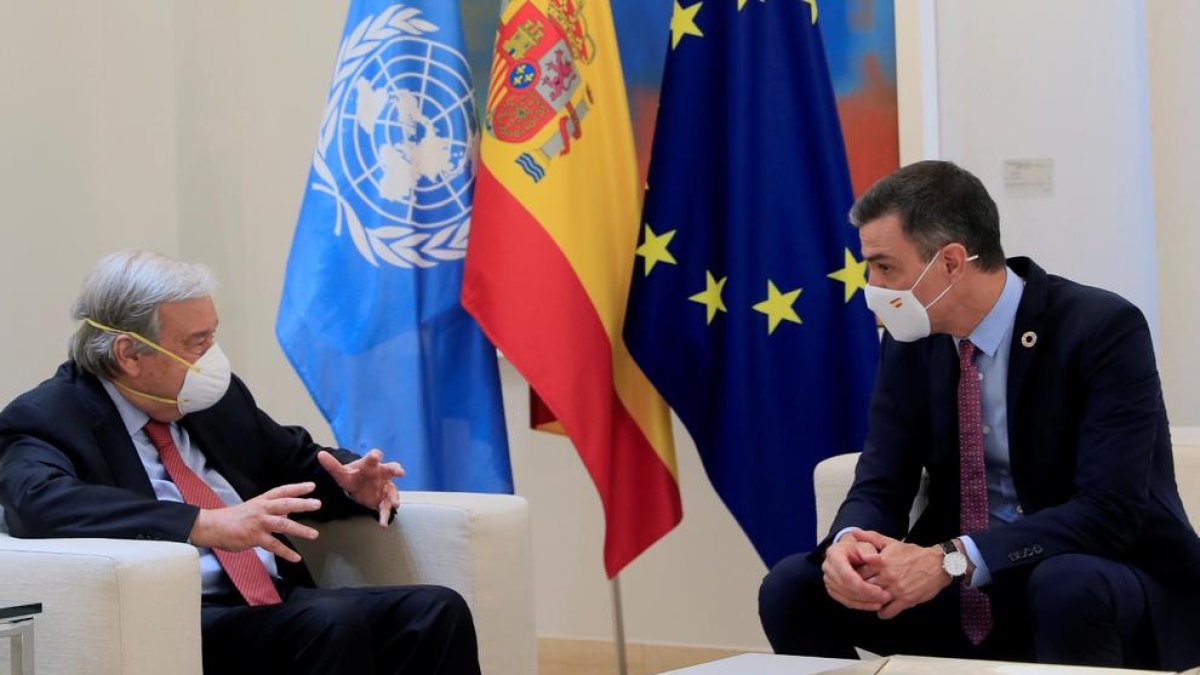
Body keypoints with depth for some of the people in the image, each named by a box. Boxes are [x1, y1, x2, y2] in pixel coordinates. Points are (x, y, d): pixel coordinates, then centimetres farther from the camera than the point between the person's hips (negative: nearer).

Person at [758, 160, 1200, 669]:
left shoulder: (1103, 329, -17)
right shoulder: (912, 340, 1)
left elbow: (1108, 512, -25)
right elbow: (880, 487, 0)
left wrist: (953, 559, -34)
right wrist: (848, 542, -26)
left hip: (1098, 585, -5)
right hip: (970, 598, 5)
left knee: (1068, 589, -39)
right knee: (793, 588, -13)